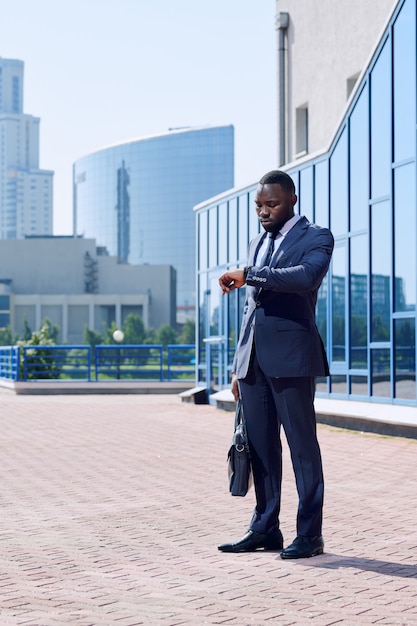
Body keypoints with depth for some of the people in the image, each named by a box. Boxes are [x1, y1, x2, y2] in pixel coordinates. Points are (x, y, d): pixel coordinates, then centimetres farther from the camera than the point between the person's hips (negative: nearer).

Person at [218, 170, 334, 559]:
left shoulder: (316, 238, -2)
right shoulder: (258, 244, 21)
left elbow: (307, 276, -24)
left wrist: (248, 275, -22)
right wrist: (238, 365, 19)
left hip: (291, 357, -7)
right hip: (254, 360, 7)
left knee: (302, 446, -3)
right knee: (260, 448, 8)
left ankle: (309, 533, 2)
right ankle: (265, 529, 15)